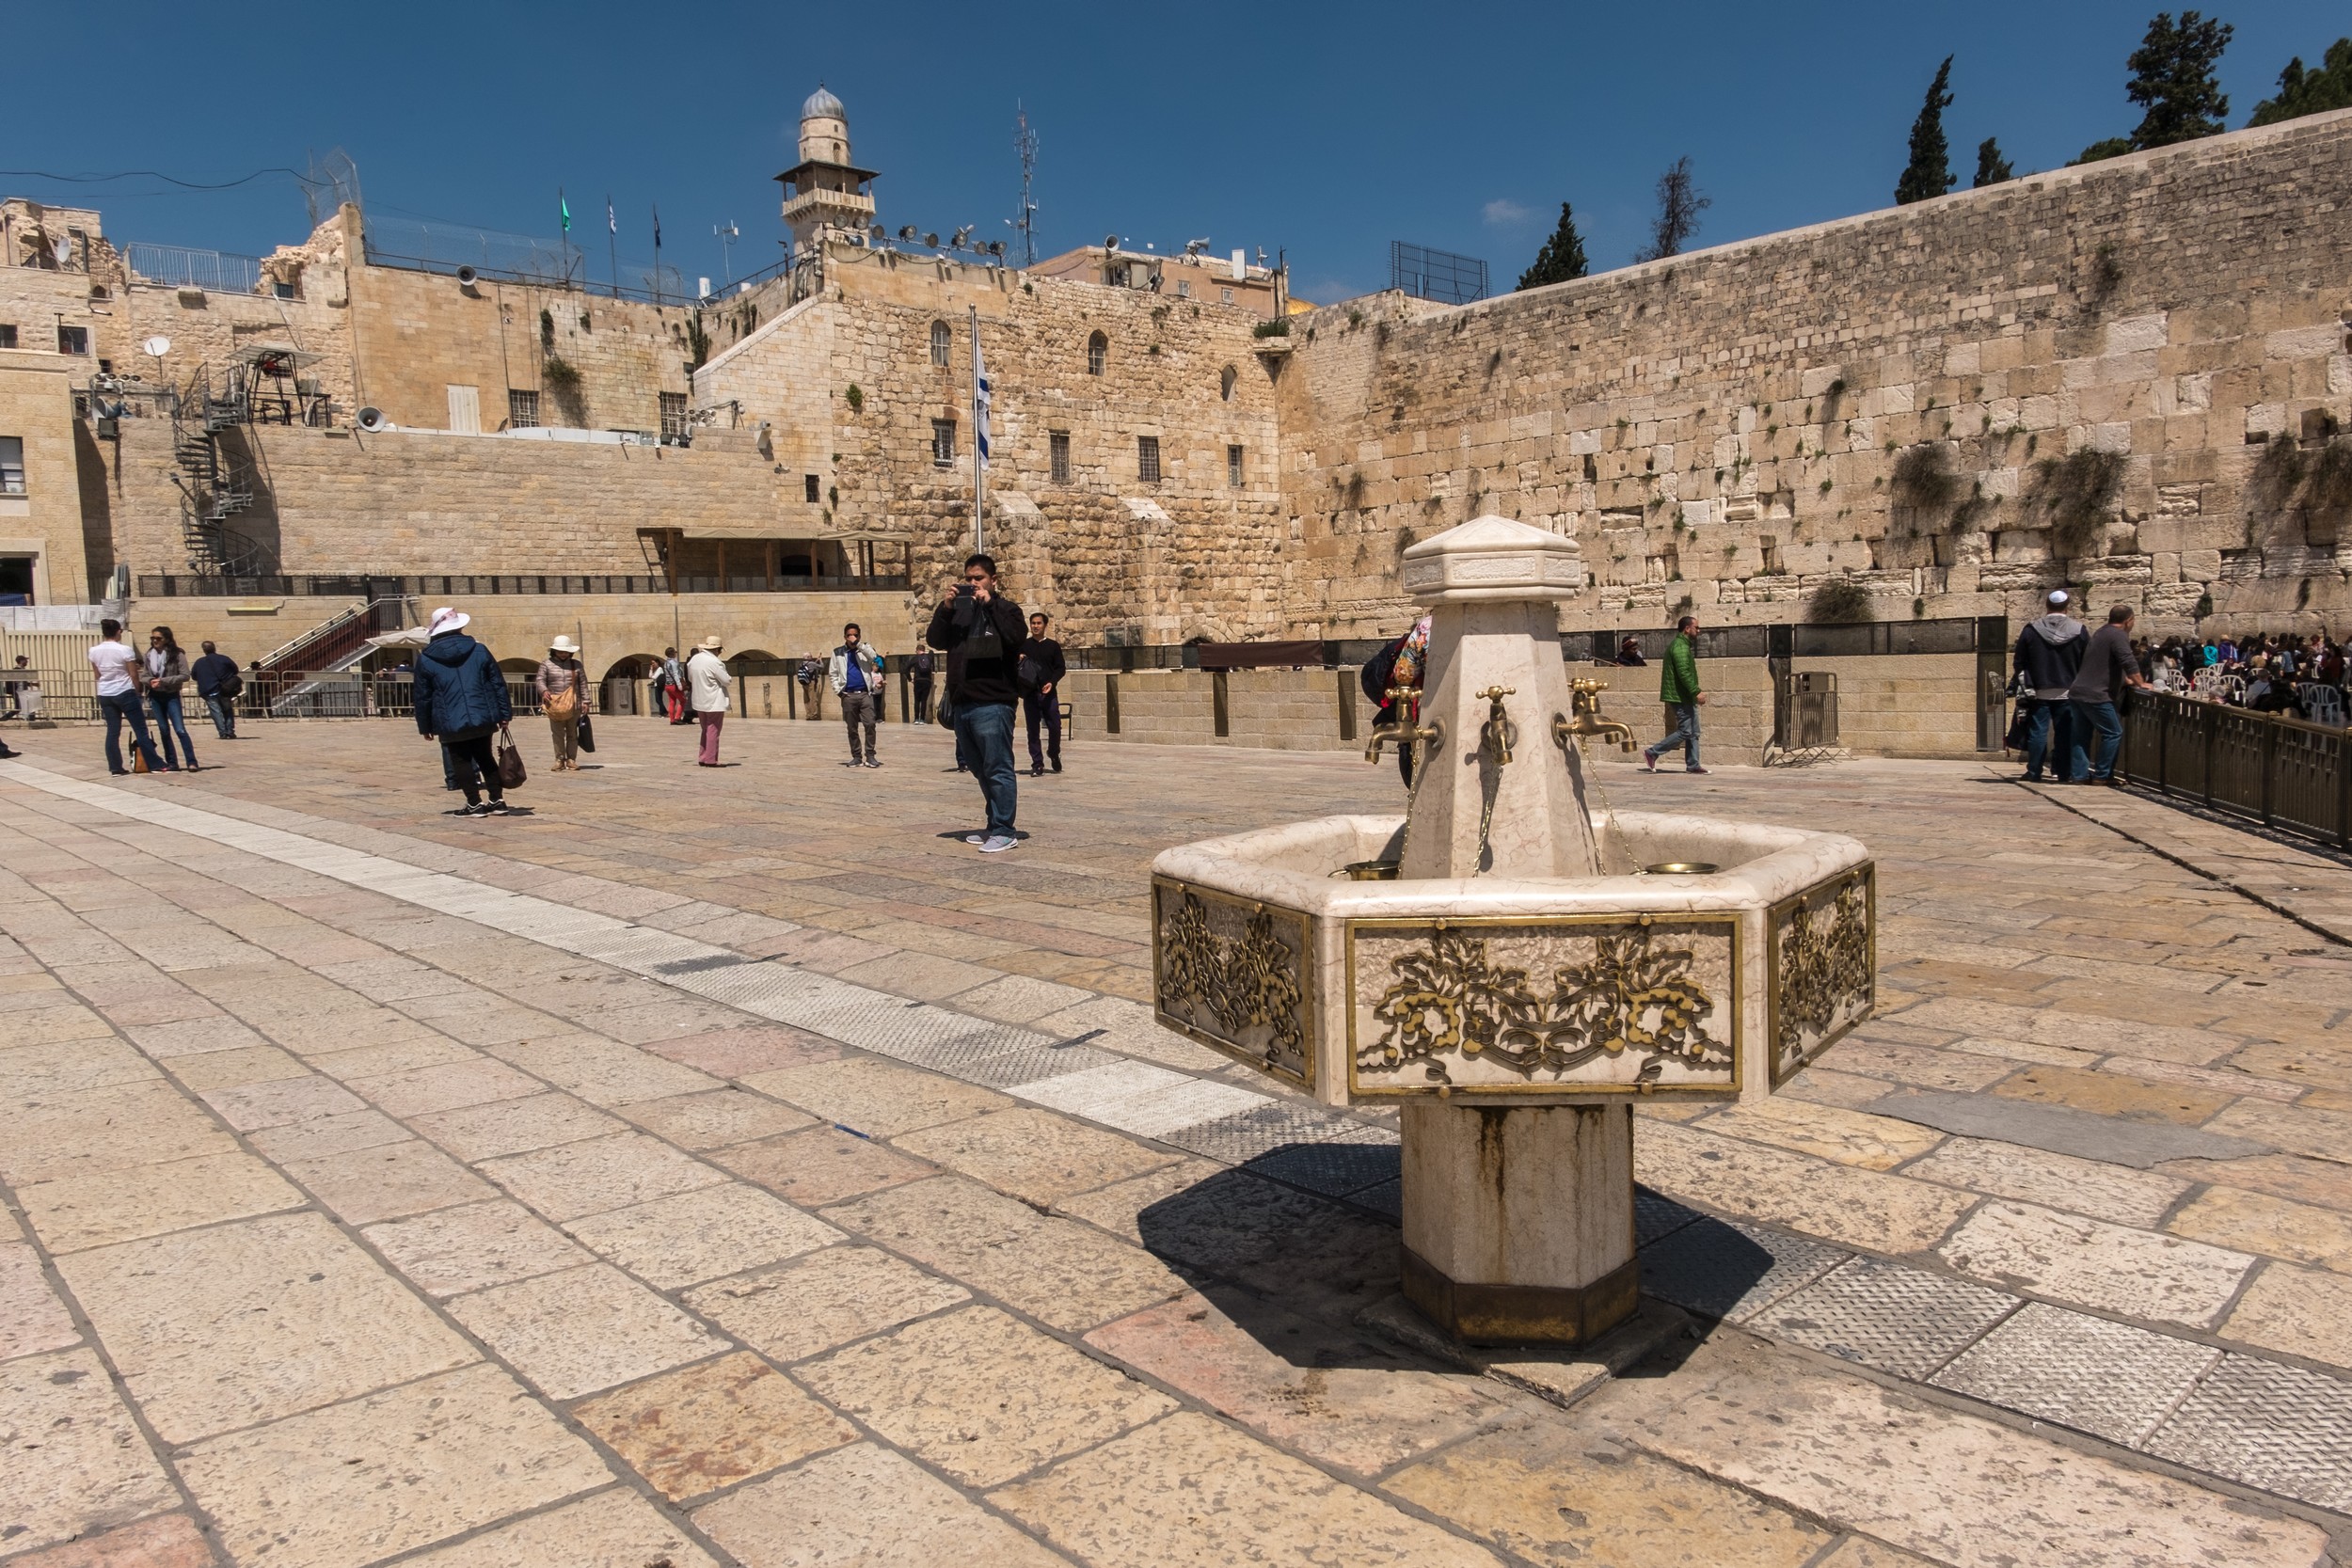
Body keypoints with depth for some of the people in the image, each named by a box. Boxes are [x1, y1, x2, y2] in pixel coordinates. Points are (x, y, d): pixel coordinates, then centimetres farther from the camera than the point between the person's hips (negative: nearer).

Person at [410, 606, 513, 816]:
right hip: (483, 719, 3)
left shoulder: (426, 661, -1)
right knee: (485, 758, 17)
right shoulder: (479, 651, 3)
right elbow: (498, 684, 3)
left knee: (462, 762, 8)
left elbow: (422, 697, 3)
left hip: (451, 724, -3)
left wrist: (424, 726, 12)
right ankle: (498, 800, 15)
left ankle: (475, 804, 6)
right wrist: (504, 714, 9)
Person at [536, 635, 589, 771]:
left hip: (573, 705, 1)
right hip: (554, 705, -1)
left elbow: (583, 684, 9)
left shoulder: (576, 664, 11)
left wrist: (585, 701, 3)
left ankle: (571, 760, 9)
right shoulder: (546, 664, 7)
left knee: (572, 734, 5)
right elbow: (539, 680, 1)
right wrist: (544, 690, -20)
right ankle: (559, 760, 3)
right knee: (557, 734, -1)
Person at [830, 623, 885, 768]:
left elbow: (873, 657, -14)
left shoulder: (865, 649, 9)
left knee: (870, 724, -12)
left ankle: (870, 755, -5)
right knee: (852, 728, 5)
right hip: (848, 696, 1)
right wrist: (838, 690, 1)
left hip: (866, 694, -1)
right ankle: (856, 757, 12)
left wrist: (858, 643, -14)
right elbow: (833, 674, 11)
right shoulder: (838, 653, 10)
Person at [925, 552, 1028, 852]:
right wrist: (945, 608, -7)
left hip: (993, 703, -6)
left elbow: (1017, 638, -16)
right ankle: (994, 826, 24)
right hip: (962, 703, 7)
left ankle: (1003, 831, -3)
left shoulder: (1004, 608, 3)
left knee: (998, 769, -7)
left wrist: (990, 605, -17)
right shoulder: (958, 610, 17)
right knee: (982, 769, 14)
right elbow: (935, 641, 6)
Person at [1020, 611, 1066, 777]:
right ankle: (1037, 764, 5)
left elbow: (1061, 668, 6)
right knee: (1033, 730, 0)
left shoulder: (1053, 646, 9)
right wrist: (1017, 660, -8)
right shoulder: (1023, 645, 10)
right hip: (1030, 693, 0)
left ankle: (1054, 754, 24)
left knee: (1055, 727, -3)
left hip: (1049, 693, 0)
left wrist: (1052, 682, -11)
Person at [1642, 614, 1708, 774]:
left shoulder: (1681, 645, 19)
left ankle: (1692, 765, 11)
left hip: (1685, 697, 11)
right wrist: (1696, 692, -24)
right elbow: (1684, 673, -24)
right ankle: (1652, 753, -4)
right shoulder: (1680, 647, -15)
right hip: (1681, 697, -11)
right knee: (1685, 731, -9)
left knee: (1693, 733, 9)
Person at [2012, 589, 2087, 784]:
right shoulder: (2080, 631, -3)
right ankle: (2065, 773, 6)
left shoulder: (2031, 630, -4)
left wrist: (2027, 686, 7)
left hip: (2039, 693, 0)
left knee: (2038, 732, 4)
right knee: (2065, 733, 5)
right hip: (2067, 693, 0)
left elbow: (2018, 662, -2)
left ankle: (2034, 773, 6)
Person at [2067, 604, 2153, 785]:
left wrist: (2127, 680, 34)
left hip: (2078, 692, 10)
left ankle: (2080, 776, 10)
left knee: (2081, 736, 10)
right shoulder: (2119, 635, -9)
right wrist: (2141, 684, -6)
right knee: (2113, 733, -1)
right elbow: (2129, 663, -18)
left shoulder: (2103, 633, 21)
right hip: (2095, 695, -10)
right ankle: (2101, 776, 0)